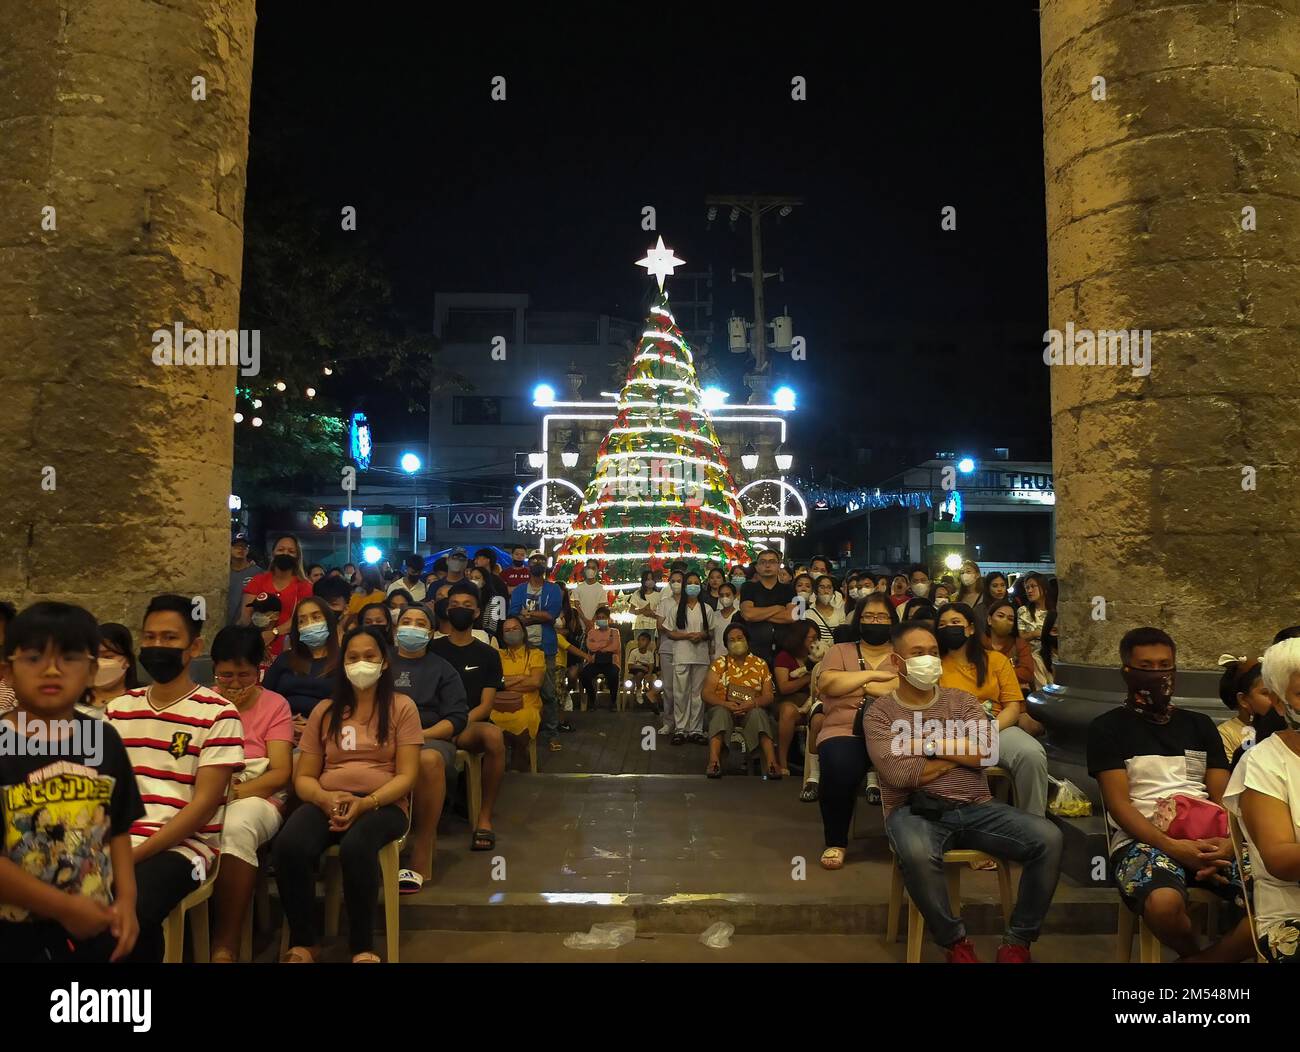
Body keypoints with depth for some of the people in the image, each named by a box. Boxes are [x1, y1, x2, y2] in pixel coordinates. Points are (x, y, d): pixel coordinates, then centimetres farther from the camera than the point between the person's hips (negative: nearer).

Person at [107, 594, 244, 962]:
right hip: (117, 842, 4)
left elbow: (204, 804, -8)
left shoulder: (218, 713, -3)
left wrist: (137, 853, -15)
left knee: (127, 909, -31)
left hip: (183, 846, -4)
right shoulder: (118, 708, 14)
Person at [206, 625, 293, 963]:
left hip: (256, 796, -1)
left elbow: (281, 772, -2)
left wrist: (238, 790, -18)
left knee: (237, 828, -37)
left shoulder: (275, 704, 7)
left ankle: (226, 946, -27)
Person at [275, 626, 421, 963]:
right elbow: (303, 777, 13)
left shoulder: (401, 707, 6)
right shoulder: (324, 711, 15)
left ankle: (362, 947, -18)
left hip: (383, 804, -3)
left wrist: (365, 802, -18)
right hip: (327, 802, 3)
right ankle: (303, 942, -9)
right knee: (288, 846, -30)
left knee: (356, 847, -37)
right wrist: (325, 799, -11)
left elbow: (406, 775, -1)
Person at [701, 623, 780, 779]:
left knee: (758, 713, -33)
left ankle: (771, 762, -43)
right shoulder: (719, 663, 9)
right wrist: (725, 704, -19)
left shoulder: (760, 665, 10)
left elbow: (768, 697, 3)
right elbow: (706, 693, 0)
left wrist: (752, 703, -19)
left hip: (751, 711, 0)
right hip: (723, 708, 0)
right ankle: (714, 761, -48)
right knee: (721, 713, -34)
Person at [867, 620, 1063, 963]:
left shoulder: (962, 701, 13)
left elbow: (985, 752, -4)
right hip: (917, 810, -4)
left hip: (976, 808, 4)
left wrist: (926, 743, -8)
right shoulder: (880, 713, 2)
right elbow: (899, 774, -13)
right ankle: (955, 941, -11)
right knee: (917, 853, -39)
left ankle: (1017, 941, -4)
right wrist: (959, 753, -2)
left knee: (1048, 837, -19)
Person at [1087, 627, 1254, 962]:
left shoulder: (1199, 724, 20)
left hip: (1207, 841, 4)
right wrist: (1172, 846, -19)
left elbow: (1222, 796, 12)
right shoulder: (1108, 728, 6)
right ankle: (1195, 954, 0)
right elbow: (1119, 804, -4)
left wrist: (1228, 841, -11)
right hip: (1143, 841, -4)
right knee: (1163, 903, -36)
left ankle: (1203, 958, -7)